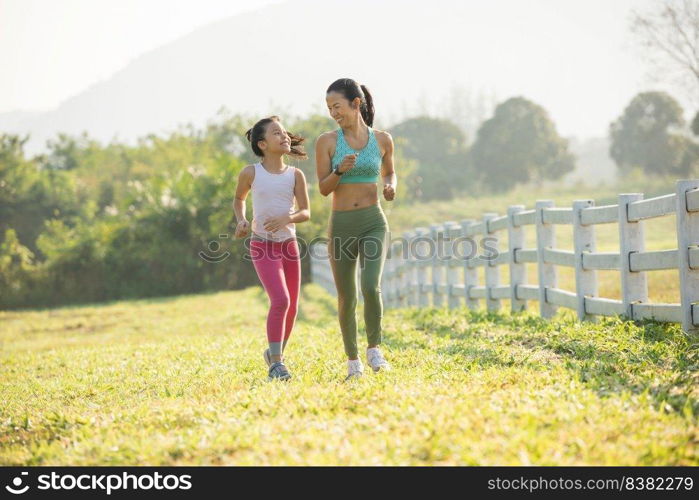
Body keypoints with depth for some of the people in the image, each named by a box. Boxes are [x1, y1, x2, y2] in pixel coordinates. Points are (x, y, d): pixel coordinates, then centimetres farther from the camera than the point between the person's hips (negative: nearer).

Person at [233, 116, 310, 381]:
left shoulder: (295, 175, 0)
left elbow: (306, 212, 2)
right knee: (280, 300, -21)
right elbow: (238, 199, 14)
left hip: (288, 244, 4)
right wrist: (241, 221, -5)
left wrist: (287, 218, -18)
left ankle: (276, 353, 32)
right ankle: (276, 363, -14)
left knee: (292, 307, 9)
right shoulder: (251, 173, -5)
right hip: (262, 246, -4)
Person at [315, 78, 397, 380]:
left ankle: (374, 348, -1)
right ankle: (352, 359, 25)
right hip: (341, 226, 1)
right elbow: (323, 188, -2)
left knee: (371, 288, -22)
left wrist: (391, 186, -3)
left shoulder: (382, 140, 3)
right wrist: (340, 170, -21)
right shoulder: (327, 141, -1)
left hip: (374, 223, -1)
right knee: (346, 299, 6)